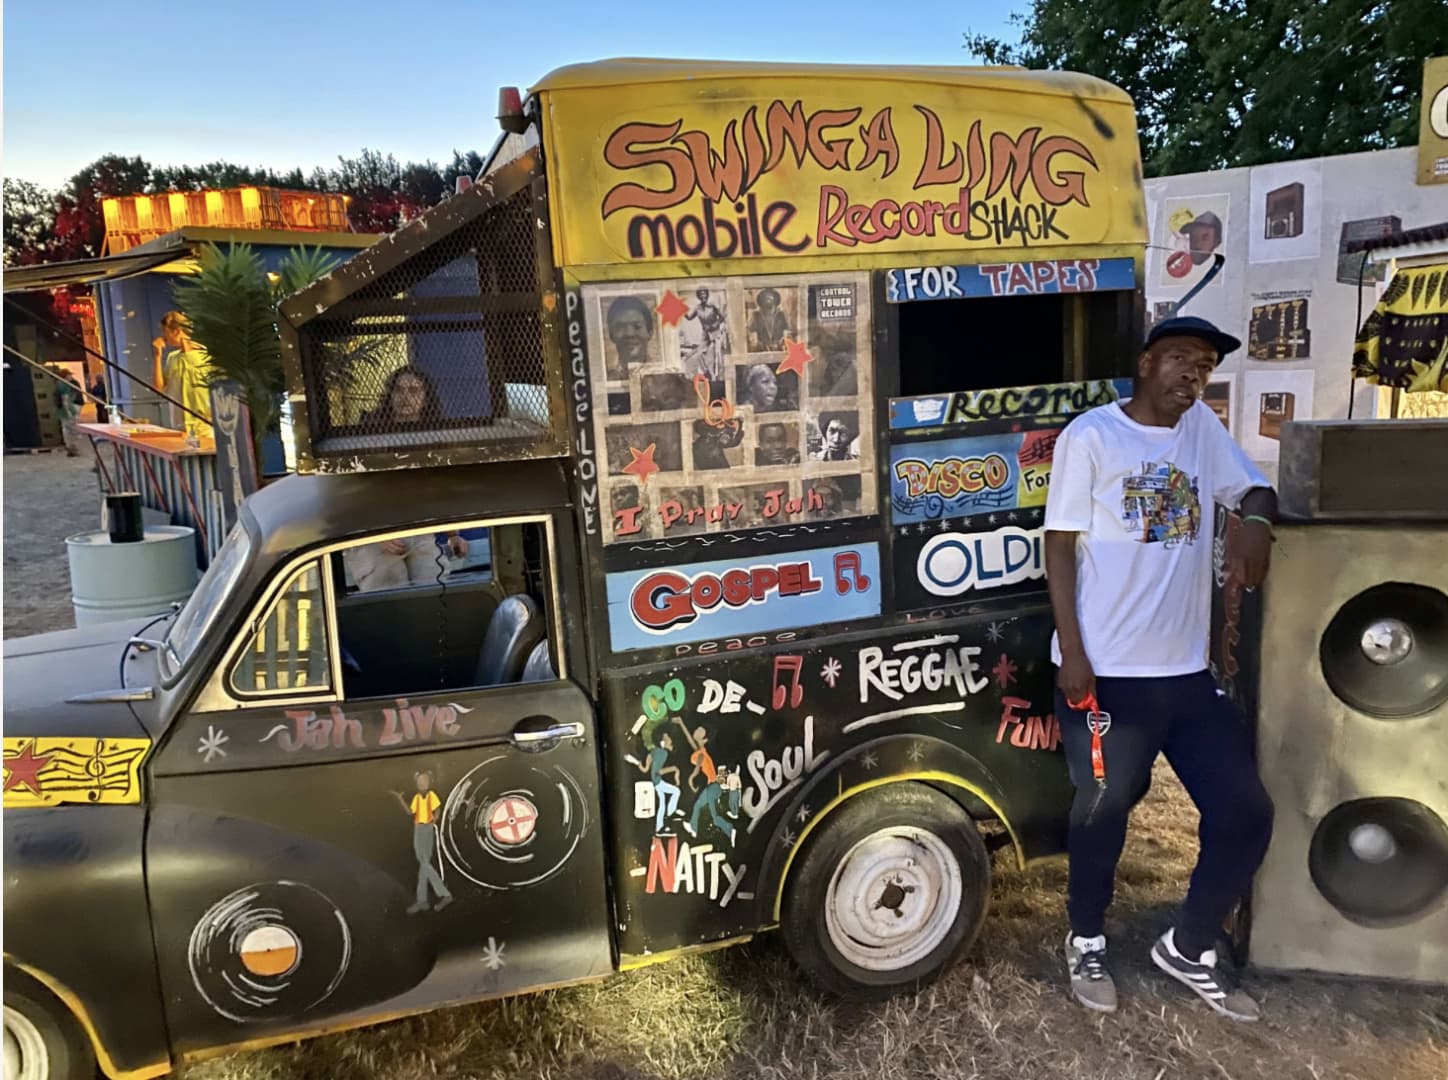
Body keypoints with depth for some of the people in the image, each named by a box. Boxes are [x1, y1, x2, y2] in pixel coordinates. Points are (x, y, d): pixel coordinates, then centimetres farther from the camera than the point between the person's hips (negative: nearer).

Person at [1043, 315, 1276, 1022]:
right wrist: (1072, 653, -14)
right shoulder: (1091, 435, -7)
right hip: (1106, 673, -6)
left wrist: (1257, 523, -11)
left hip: (1187, 671, 6)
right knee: (1103, 812, 9)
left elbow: (1254, 490, 15)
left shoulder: (1203, 427, 10)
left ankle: (1187, 947, 29)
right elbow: (1060, 546, -8)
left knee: (1247, 811, 8)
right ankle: (1087, 943, 35)